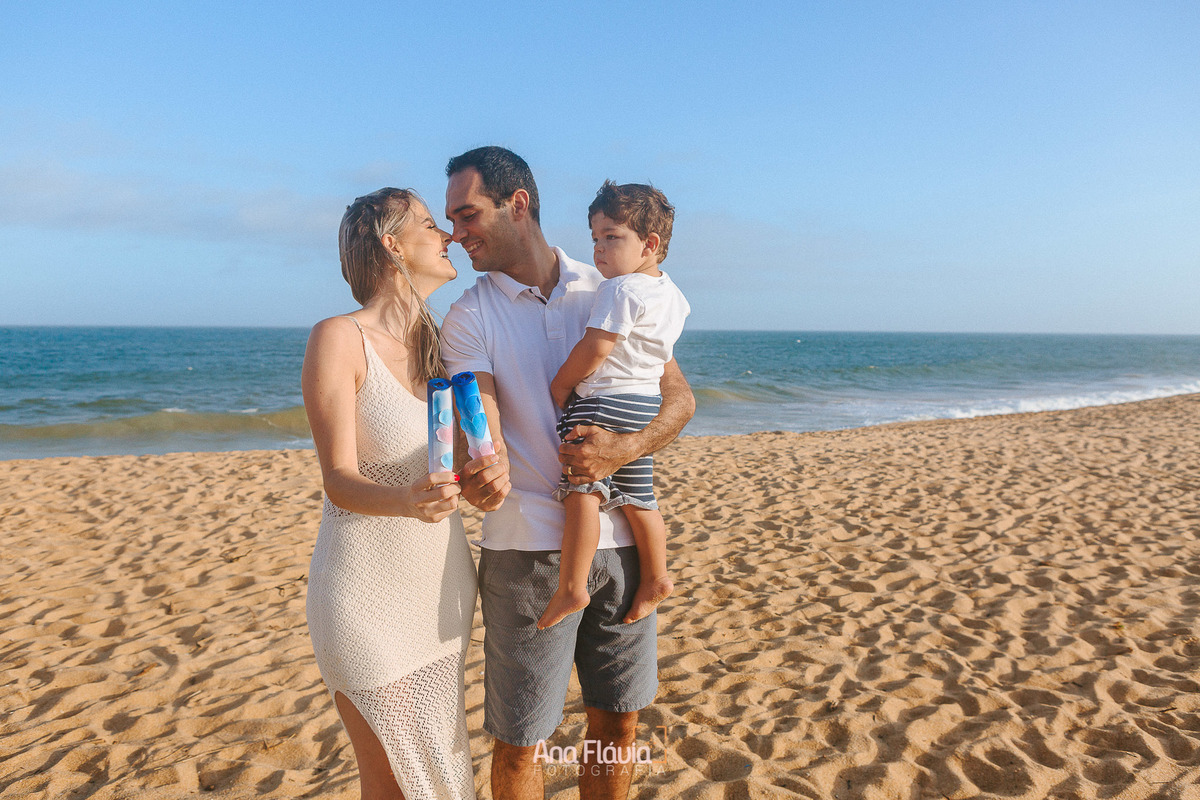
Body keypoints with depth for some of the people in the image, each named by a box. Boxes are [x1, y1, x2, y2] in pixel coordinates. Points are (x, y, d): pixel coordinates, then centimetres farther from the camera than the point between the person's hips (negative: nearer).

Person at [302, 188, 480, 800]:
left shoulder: (440, 346, 6)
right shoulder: (339, 338, -13)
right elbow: (339, 481, -18)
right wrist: (404, 501, -36)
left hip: (442, 589, 6)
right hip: (370, 596, -6)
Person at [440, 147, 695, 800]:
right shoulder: (468, 319, 0)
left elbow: (680, 398, 4)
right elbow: (484, 434, -12)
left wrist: (624, 450, -16)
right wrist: (488, 474, -36)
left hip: (622, 537, 2)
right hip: (529, 548, -2)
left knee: (617, 725, 15)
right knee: (521, 742, 6)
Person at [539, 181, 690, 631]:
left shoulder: (620, 290, -14)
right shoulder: (670, 294, 14)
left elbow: (594, 349, -20)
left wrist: (559, 385, -6)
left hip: (602, 404, -9)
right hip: (646, 406, 10)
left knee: (582, 491, -9)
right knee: (637, 498, 15)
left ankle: (571, 589, -9)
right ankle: (655, 579, 24)